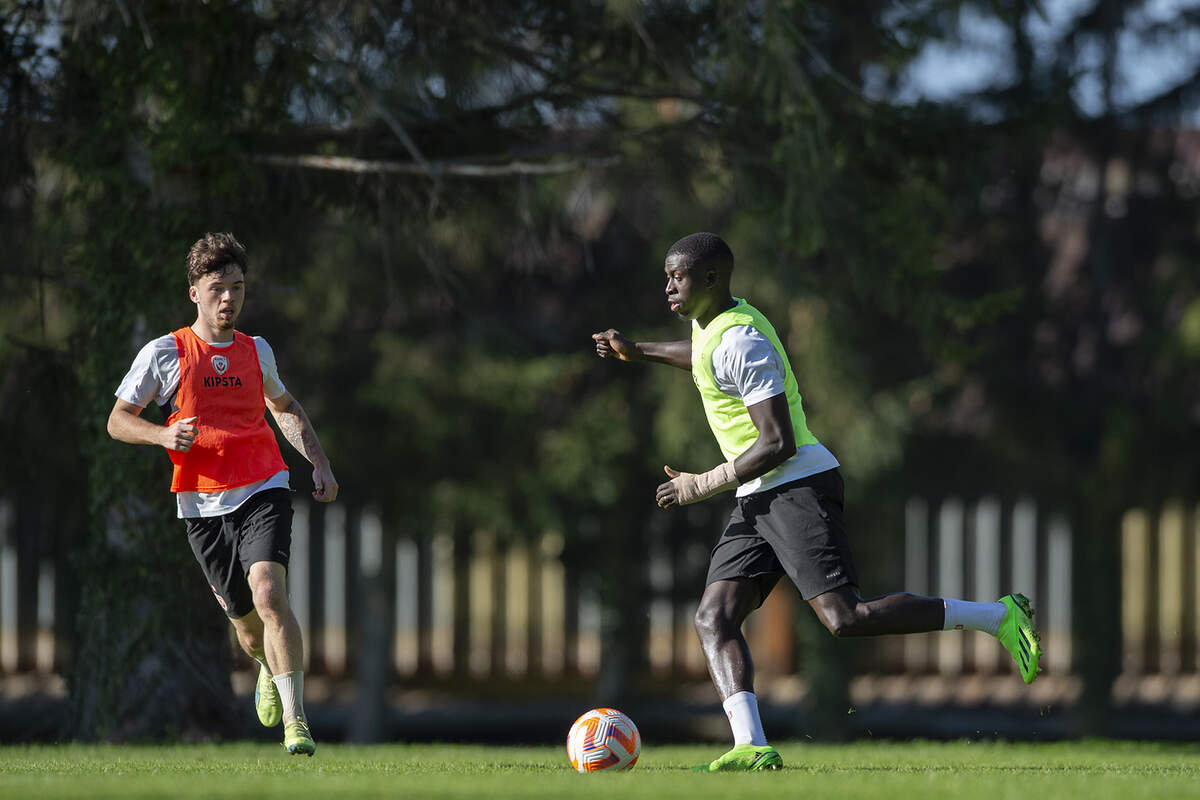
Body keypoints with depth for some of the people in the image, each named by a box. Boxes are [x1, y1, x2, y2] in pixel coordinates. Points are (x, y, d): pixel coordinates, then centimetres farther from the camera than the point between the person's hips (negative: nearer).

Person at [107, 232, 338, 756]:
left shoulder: (256, 351, 10)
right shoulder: (165, 353, 0)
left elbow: (285, 407, 29)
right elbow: (118, 421, 5)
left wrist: (320, 464, 18)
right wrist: (164, 435, -15)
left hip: (262, 491, 0)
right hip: (202, 505, 0)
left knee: (268, 594, -23)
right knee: (244, 617, 8)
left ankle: (295, 719, -24)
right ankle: (269, 668, 47)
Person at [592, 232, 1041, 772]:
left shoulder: (740, 342, -17)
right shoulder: (712, 322, 14)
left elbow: (778, 444, -21)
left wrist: (702, 485, -14)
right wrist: (637, 352, 39)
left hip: (797, 486, -10)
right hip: (757, 501, 10)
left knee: (844, 618, -20)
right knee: (713, 619, -6)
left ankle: (997, 616, -11)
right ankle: (752, 747, -20)